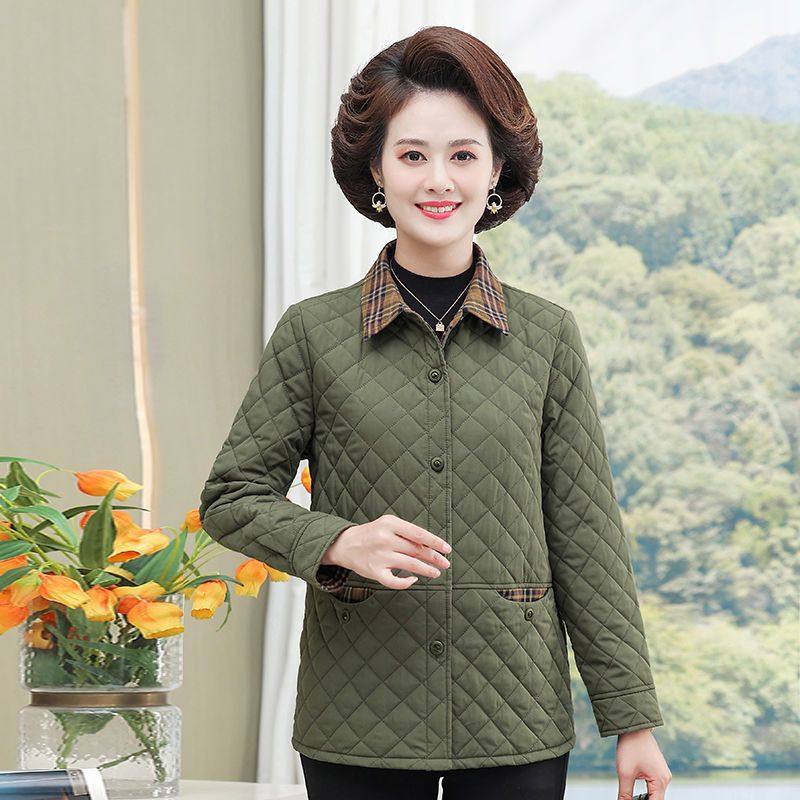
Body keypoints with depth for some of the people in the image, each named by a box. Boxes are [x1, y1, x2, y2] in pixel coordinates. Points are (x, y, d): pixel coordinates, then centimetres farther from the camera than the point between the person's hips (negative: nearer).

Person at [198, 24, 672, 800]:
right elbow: (231, 497, 5)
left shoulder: (548, 337, 3)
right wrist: (339, 544, -14)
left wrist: (632, 719, 3)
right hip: (358, 724, 0)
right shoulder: (313, 333, 0)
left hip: (517, 727, 1)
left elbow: (586, 535, 4)